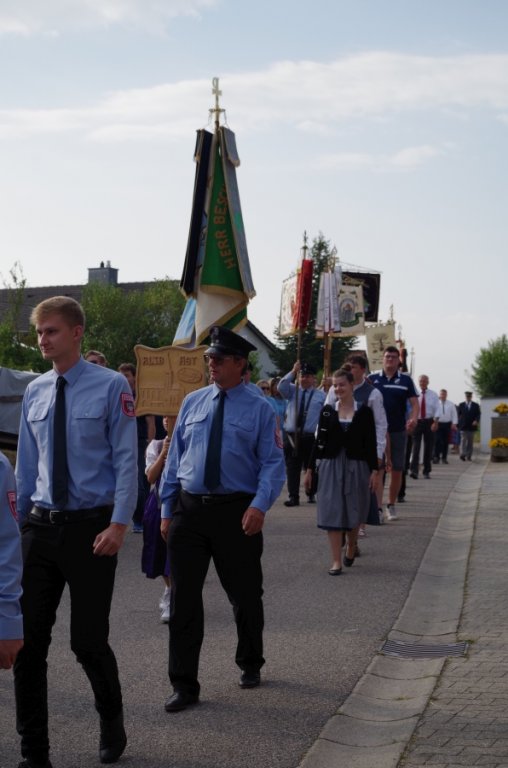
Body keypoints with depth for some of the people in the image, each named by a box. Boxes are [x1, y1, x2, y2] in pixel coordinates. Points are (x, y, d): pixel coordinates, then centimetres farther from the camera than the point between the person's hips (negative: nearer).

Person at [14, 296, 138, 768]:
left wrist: (118, 524, -14)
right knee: (28, 641, 3)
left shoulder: (110, 387, -6)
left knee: (88, 641, 2)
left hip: (91, 526, -5)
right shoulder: (34, 392, 9)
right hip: (40, 527, 5)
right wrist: (20, 523, 14)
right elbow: (26, 464, 15)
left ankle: (112, 728, 30)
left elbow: (126, 459, -8)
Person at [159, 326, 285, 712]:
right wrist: (167, 510, 8)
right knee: (184, 597, 1)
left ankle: (251, 665, 37)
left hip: (237, 510, -3)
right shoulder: (192, 403, 9)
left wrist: (260, 505, -22)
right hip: (189, 507, 3)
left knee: (245, 594, 12)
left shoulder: (260, 409, -1)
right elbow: (175, 458, 12)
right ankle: (184, 685, 10)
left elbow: (273, 463, -6)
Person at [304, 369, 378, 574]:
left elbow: (370, 443, 0)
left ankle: (351, 547, 35)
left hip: (356, 466, -1)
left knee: (354, 511, 9)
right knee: (332, 511, -3)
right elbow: (319, 441, 6)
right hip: (331, 465, 1)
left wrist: (374, 470, -5)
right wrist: (310, 469, 5)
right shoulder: (327, 411, 3)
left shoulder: (364, 411, -1)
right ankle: (336, 560, 0)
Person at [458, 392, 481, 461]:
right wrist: (459, 423, 0)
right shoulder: (461, 405, 8)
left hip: (472, 426, 1)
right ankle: (462, 455, -18)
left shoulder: (476, 405, 7)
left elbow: (478, 414, 2)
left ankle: (469, 456, 9)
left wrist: (476, 421, -16)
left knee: (470, 441, 5)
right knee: (463, 440, -11)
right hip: (463, 426, -1)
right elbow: (459, 414, 8)